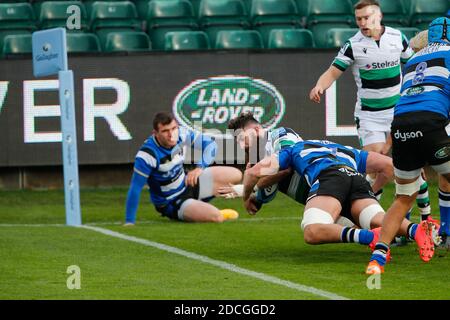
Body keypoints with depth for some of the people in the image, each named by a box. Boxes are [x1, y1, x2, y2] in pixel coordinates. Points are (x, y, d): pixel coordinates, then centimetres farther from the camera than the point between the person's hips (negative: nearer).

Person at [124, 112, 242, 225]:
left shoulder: (182, 134, -15)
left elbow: (209, 144, -3)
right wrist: (129, 222, -28)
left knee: (235, 175, 2)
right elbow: (135, 188, -29)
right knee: (216, 217, -26)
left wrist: (200, 167, -22)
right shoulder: (147, 154, -32)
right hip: (171, 204, -7)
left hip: (187, 185, 7)